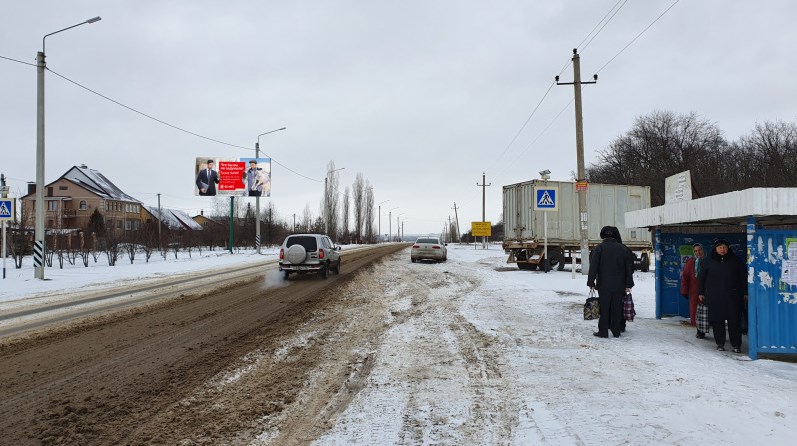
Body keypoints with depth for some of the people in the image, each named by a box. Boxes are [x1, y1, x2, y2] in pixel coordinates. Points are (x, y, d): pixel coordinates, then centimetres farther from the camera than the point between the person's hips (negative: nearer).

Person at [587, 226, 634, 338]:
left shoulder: (599, 248, -4)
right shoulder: (623, 249, 7)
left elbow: (593, 267, -8)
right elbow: (629, 268, 9)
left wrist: (591, 282, -4)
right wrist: (629, 284, 12)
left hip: (604, 284, -3)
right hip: (619, 285, 3)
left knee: (604, 308, 1)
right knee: (617, 308, 9)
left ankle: (603, 332, 2)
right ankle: (616, 331, 13)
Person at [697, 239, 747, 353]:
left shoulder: (736, 261, 6)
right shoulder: (709, 262, 7)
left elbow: (743, 278, 10)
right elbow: (701, 278, 12)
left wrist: (745, 293, 7)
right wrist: (700, 293, 9)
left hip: (732, 296, -1)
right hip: (714, 297, 1)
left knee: (734, 320, -3)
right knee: (717, 320, 2)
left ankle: (736, 345, 3)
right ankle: (720, 343, 12)